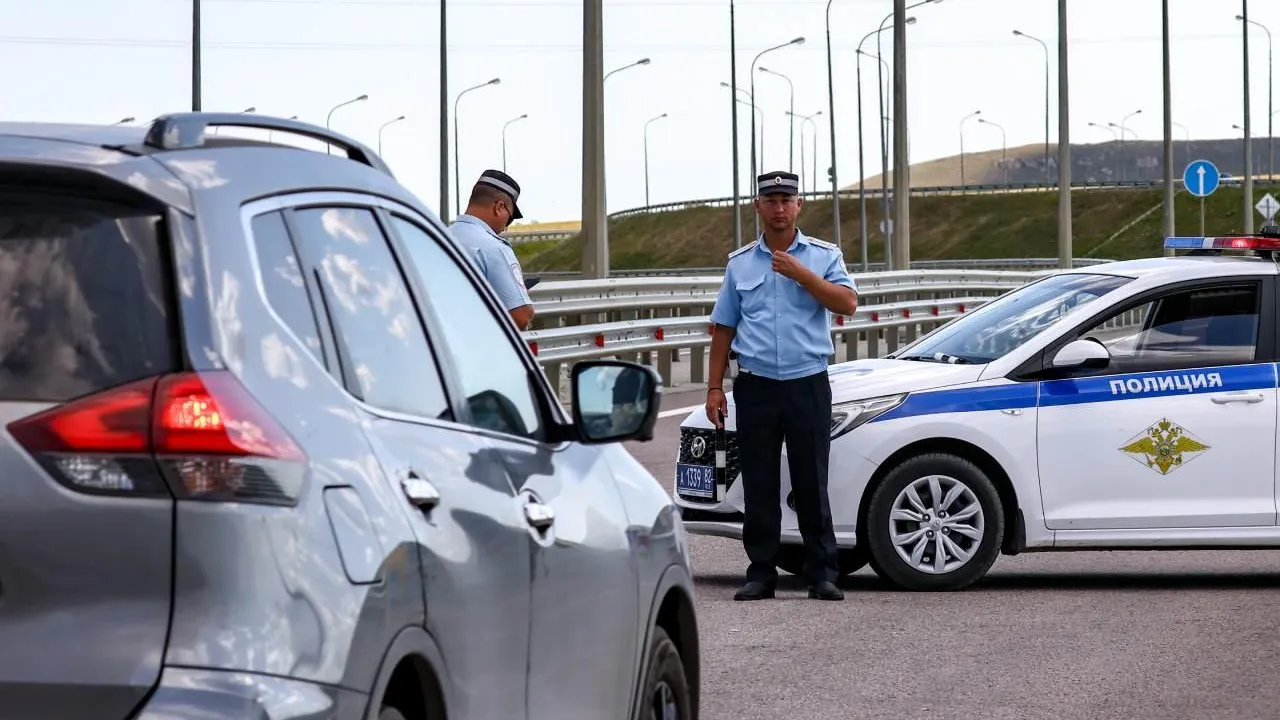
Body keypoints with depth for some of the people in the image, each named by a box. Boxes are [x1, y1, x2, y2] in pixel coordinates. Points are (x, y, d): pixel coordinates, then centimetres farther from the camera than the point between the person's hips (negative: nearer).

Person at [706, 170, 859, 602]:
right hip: (756, 387, 2)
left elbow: (847, 303, -11)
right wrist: (715, 387, 8)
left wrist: (800, 274, -18)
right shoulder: (740, 264, 12)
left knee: (812, 485, -1)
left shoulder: (824, 257, 5)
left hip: (808, 384, -2)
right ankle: (761, 574, 8)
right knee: (759, 486, 3)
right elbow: (723, 329, 14)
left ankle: (822, 574, 3)